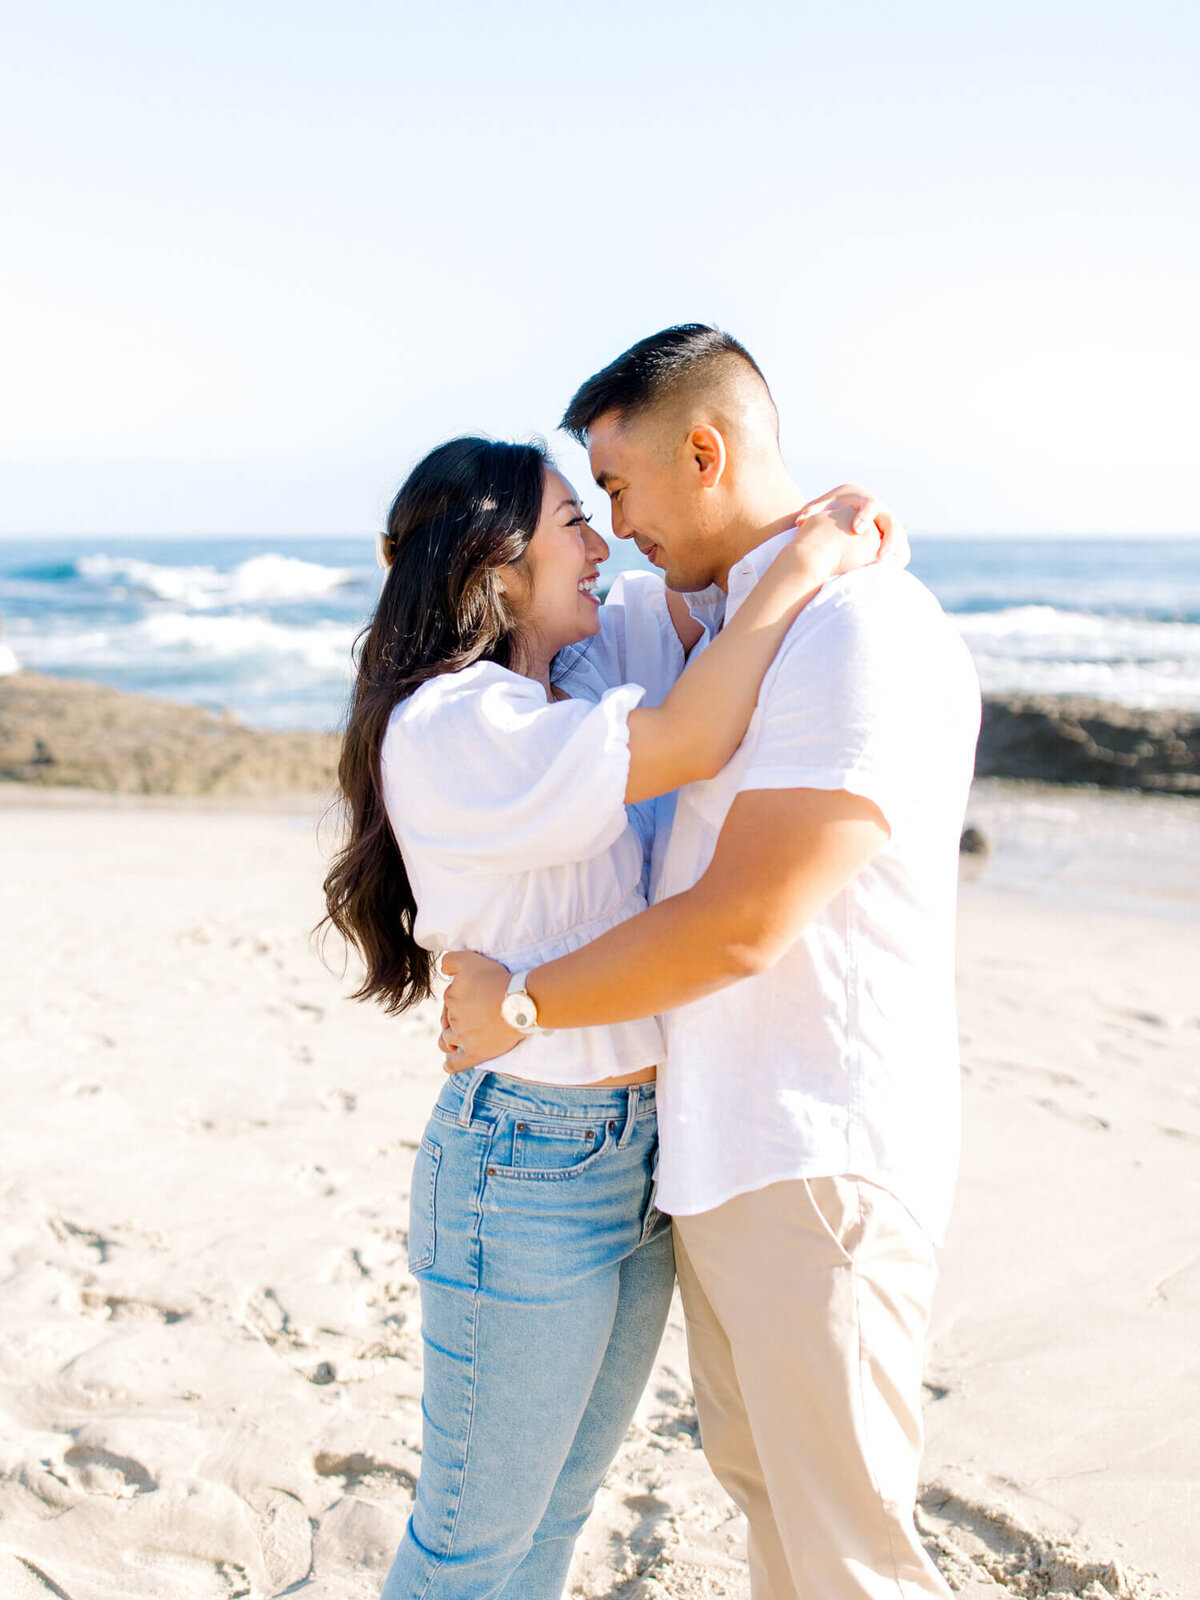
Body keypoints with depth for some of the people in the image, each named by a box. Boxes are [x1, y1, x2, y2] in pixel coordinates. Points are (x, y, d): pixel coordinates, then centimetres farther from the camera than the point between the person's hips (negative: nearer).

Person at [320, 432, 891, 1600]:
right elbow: (689, 742, -27)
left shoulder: (565, 702, 6)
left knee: (559, 1505, 23)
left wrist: (819, 528, 1)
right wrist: (805, 565, -17)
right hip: (526, 1170, -8)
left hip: (639, 1155, 8)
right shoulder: (447, 726, -18)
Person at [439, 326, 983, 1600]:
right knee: (754, 1472, 22)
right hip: (715, 1144, 9)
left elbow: (740, 926, -22)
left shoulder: (864, 633, -19)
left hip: (816, 1159, -9)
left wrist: (522, 1006, -11)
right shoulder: (727, 622, 12)